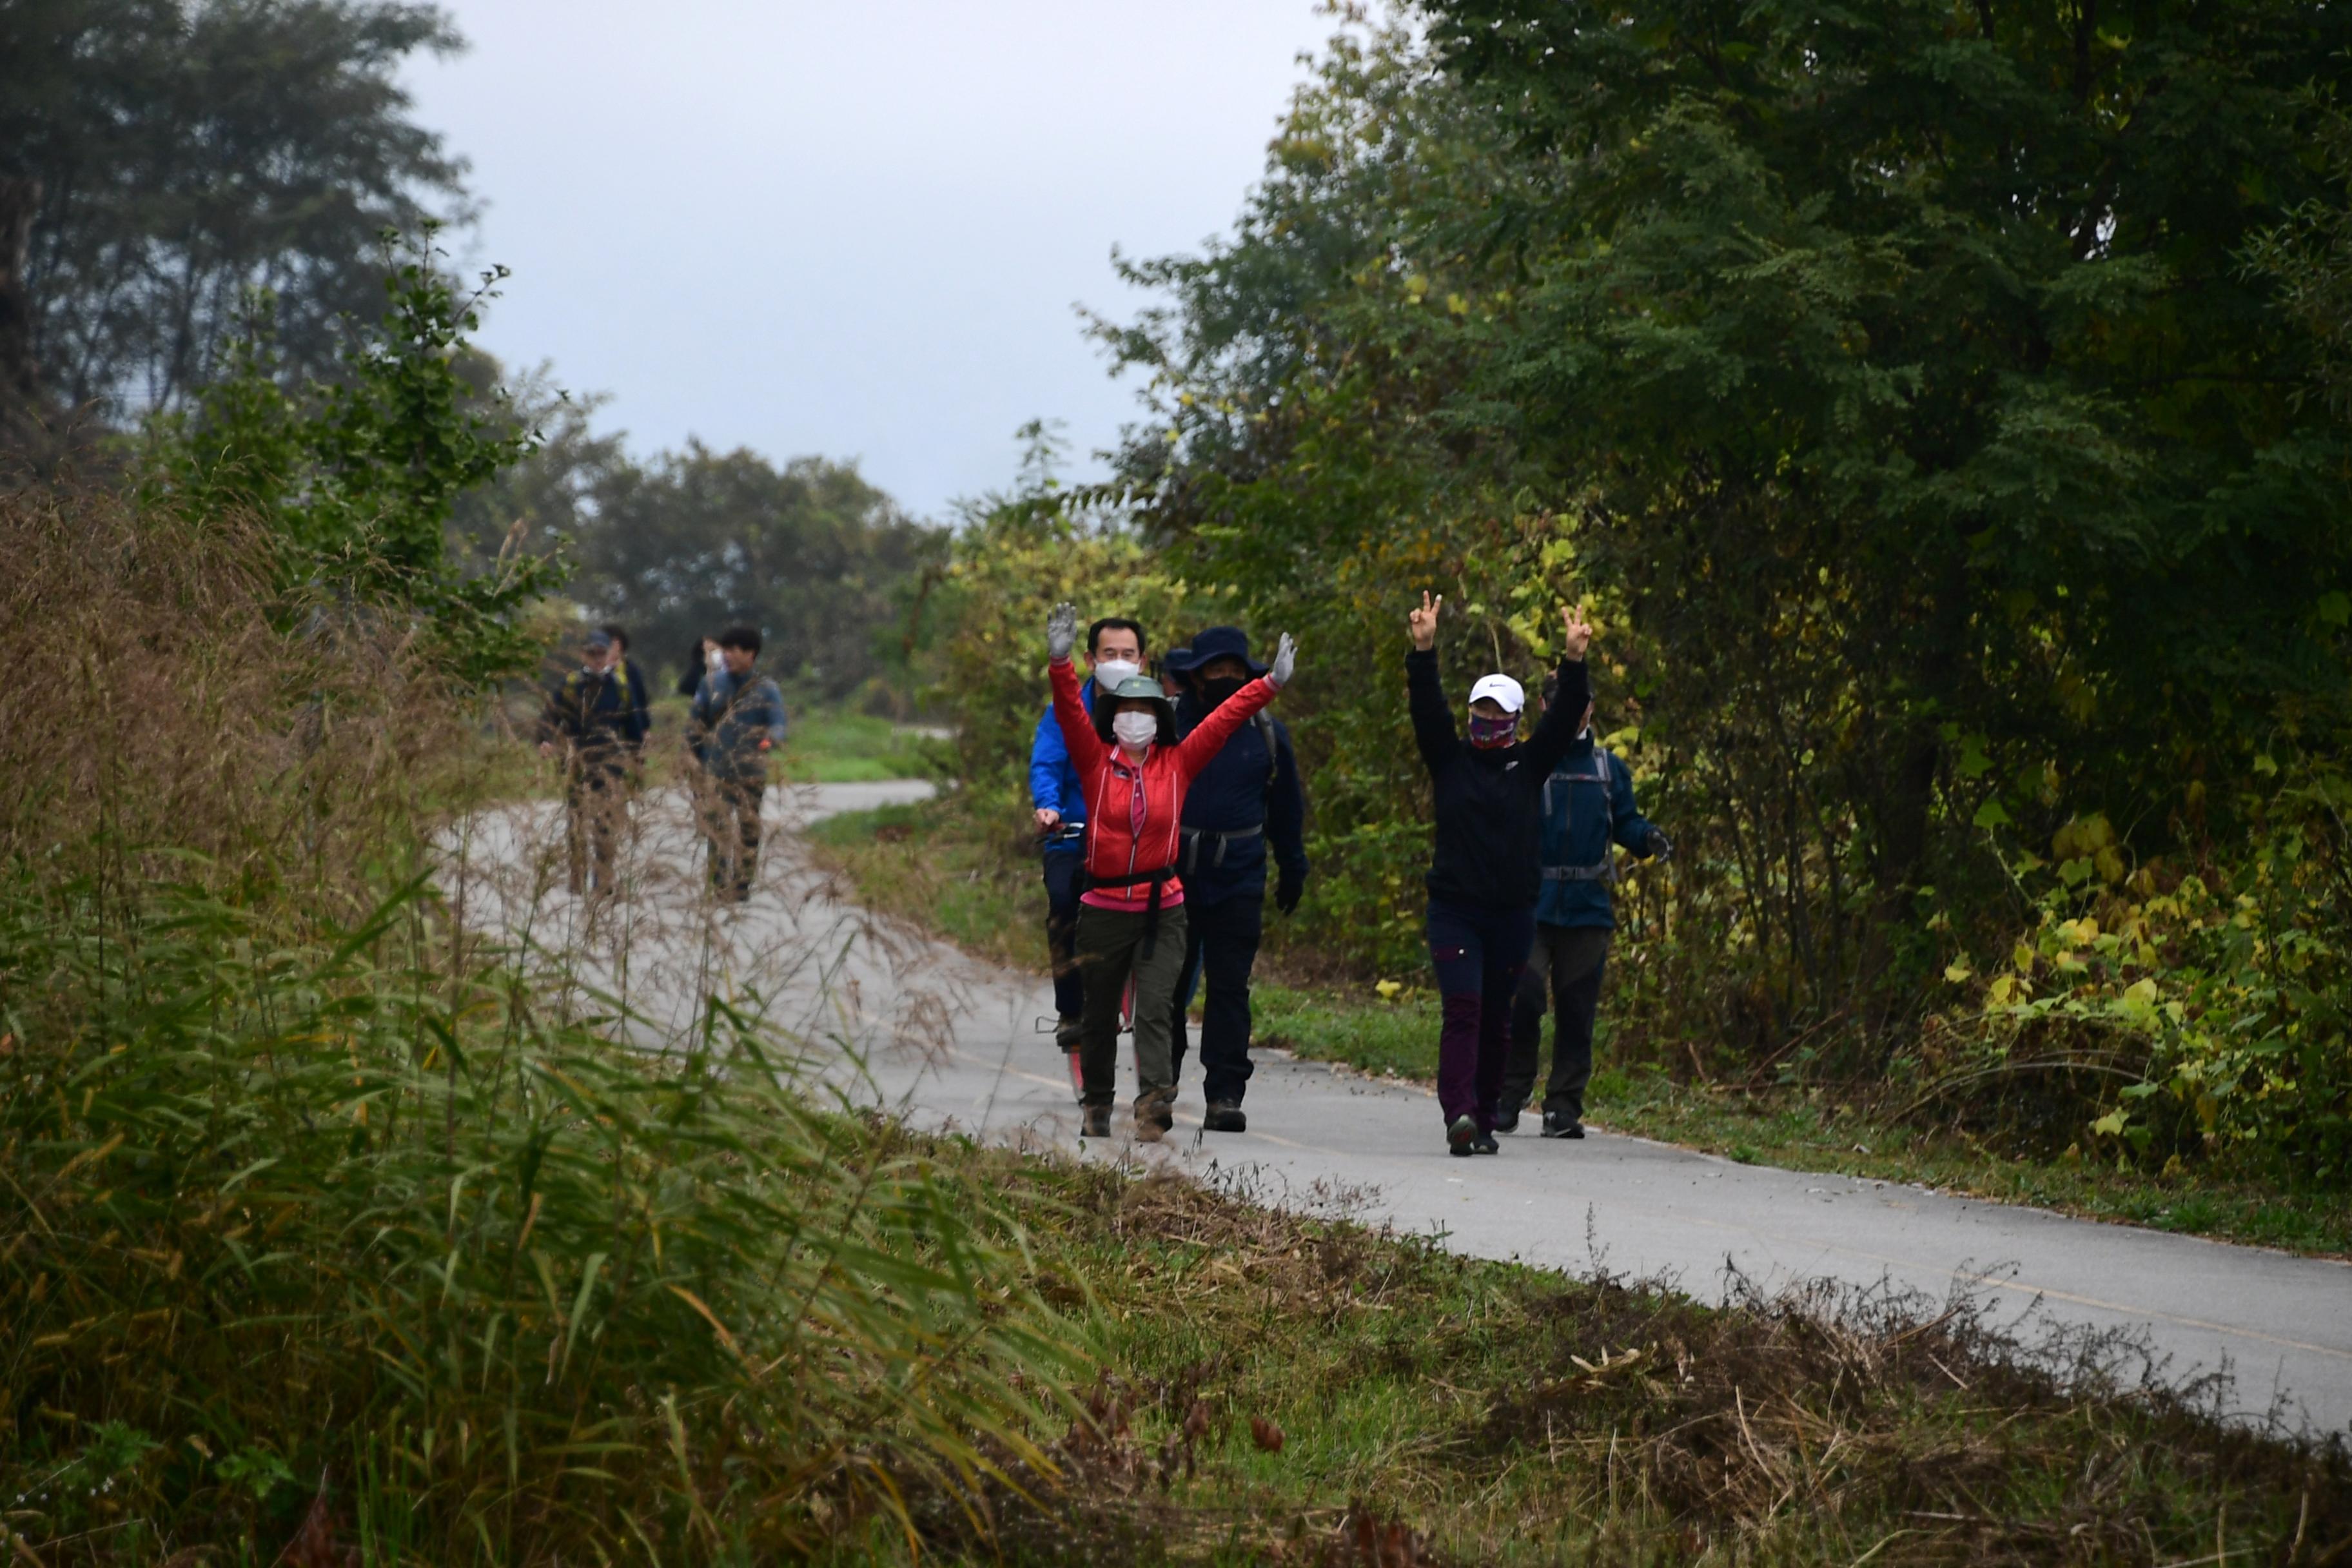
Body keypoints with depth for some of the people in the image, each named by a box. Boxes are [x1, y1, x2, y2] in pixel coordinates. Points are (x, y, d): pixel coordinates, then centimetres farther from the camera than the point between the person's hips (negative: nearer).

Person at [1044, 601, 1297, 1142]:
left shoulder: (1177, 764, 5)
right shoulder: (1097, 762, 2)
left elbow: (1224, 719, 5)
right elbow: (1071, 712, -11)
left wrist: (1270, 684, -1)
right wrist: (1060, 662, -26)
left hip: (1162, 908, 0)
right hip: (1104, 908, 0)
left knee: (1154, 1009, -13)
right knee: (1099, 1012, 12)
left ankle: (1154, 1101, -27)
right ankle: (1096, 1103, 28)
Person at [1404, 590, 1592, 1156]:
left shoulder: (1529, 765, 10)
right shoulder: (1451, 759, 7)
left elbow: (1565, 718, -1)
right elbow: (1427, 709, -6)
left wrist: (1574, 661, -15)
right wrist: (1424, 652, -20)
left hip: (1512, 912, 2)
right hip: (1454, 910, -2)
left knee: (1496, 1020, 8)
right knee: (1462, 1009, -15)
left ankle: (1484, 1119, 16)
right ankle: (1459, 1114, -26)